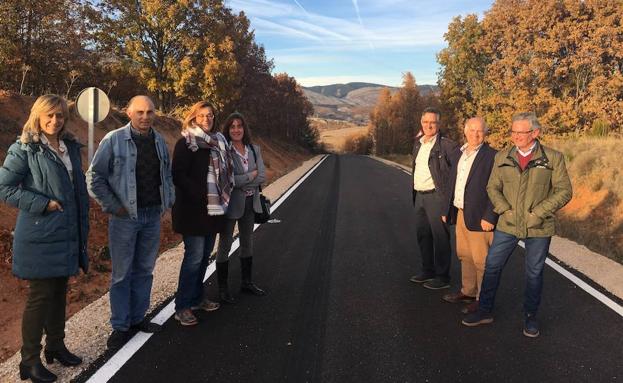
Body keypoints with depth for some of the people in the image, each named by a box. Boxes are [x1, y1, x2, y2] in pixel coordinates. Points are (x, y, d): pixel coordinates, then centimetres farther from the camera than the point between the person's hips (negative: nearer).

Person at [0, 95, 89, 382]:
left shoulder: (71, 147, 11)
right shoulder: (24, 149, -8)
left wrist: (83, 226, 14)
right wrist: (43, 204, -17)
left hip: (67, 234, 6)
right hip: (40, 236, -6)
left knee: (59, 291, 16)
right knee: (40, 295, -1)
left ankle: (55, 345, 32)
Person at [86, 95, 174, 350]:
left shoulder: (159, 141, 7)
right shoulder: (114, 140, -9)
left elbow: (167, 174, 19)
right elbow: (94, 178, -7)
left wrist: (168, 201, 8)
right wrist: (113, 206, -10)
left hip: (153, 216, 5)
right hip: (125, 217, -5)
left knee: (144, 270, 14)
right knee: (122, 273, 4)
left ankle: (138, 317, 28)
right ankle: (120, 326, 16)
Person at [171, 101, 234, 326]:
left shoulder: (218, 142, 14)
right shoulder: (186, 143, -7)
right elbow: (179, 175, -14)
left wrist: (223, 197, 7)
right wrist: (200, 196, -19)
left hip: (214, 209, 7)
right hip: (193, 210, -7)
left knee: (205, 255, 13)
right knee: (194, 256, -7)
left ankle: (197, 298, 27)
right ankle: (182, 307, 4)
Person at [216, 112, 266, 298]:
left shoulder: (254, 149, 3)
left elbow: (262, 176, -5)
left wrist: (241, 182, -16)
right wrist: (251, 176, -13)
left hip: (250, 202, 6)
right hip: (230, 203, -6)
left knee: (247, 243, 17)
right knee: (225, 244, 6)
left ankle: (247, 282, 32)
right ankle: (222, 288, 18)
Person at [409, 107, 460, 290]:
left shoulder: (446, 144, -11)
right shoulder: (418, 143, 12)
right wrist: (415, 194, 16)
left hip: (436, 196, -8)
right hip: (419, 196, 8)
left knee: (440, 237, 1)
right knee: (422, 235, 15)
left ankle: (442, 277, 12)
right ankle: (427, 271, 30)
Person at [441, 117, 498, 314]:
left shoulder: (492, 156, -11)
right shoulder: (460, 154, 12)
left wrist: (489, 217, -18)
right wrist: (447, 210, 14)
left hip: (479, 217, -7)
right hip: (460, 214, 8)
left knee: (481, 260, 1)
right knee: (464, 256, 18)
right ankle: (468, 291, 32)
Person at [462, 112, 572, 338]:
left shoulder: (553, 158, -5)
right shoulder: (502, 158, 2)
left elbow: (564, 191, -5)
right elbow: (493, 187, 6)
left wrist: (537, 213, -13)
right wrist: (505, 210, -9)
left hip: (538, 228, -2)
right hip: (507, 225, 2)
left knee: (534, 273, 10)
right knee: (492, 266, 5)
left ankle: (530, 317, 28)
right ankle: (485, 311, 20)